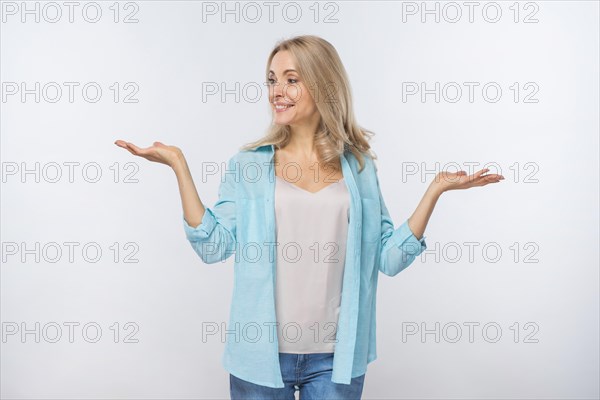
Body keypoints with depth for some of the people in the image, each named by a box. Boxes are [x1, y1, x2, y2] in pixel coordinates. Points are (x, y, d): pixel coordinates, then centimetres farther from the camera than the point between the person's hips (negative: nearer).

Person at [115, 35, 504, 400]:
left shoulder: (359, 167, 2)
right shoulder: (248, 164, 0)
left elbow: (389, 258, 0)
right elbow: (214, 245, -8)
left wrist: (435, 191, -6)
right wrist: (179, 164, -11)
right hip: (261, 354, 0)